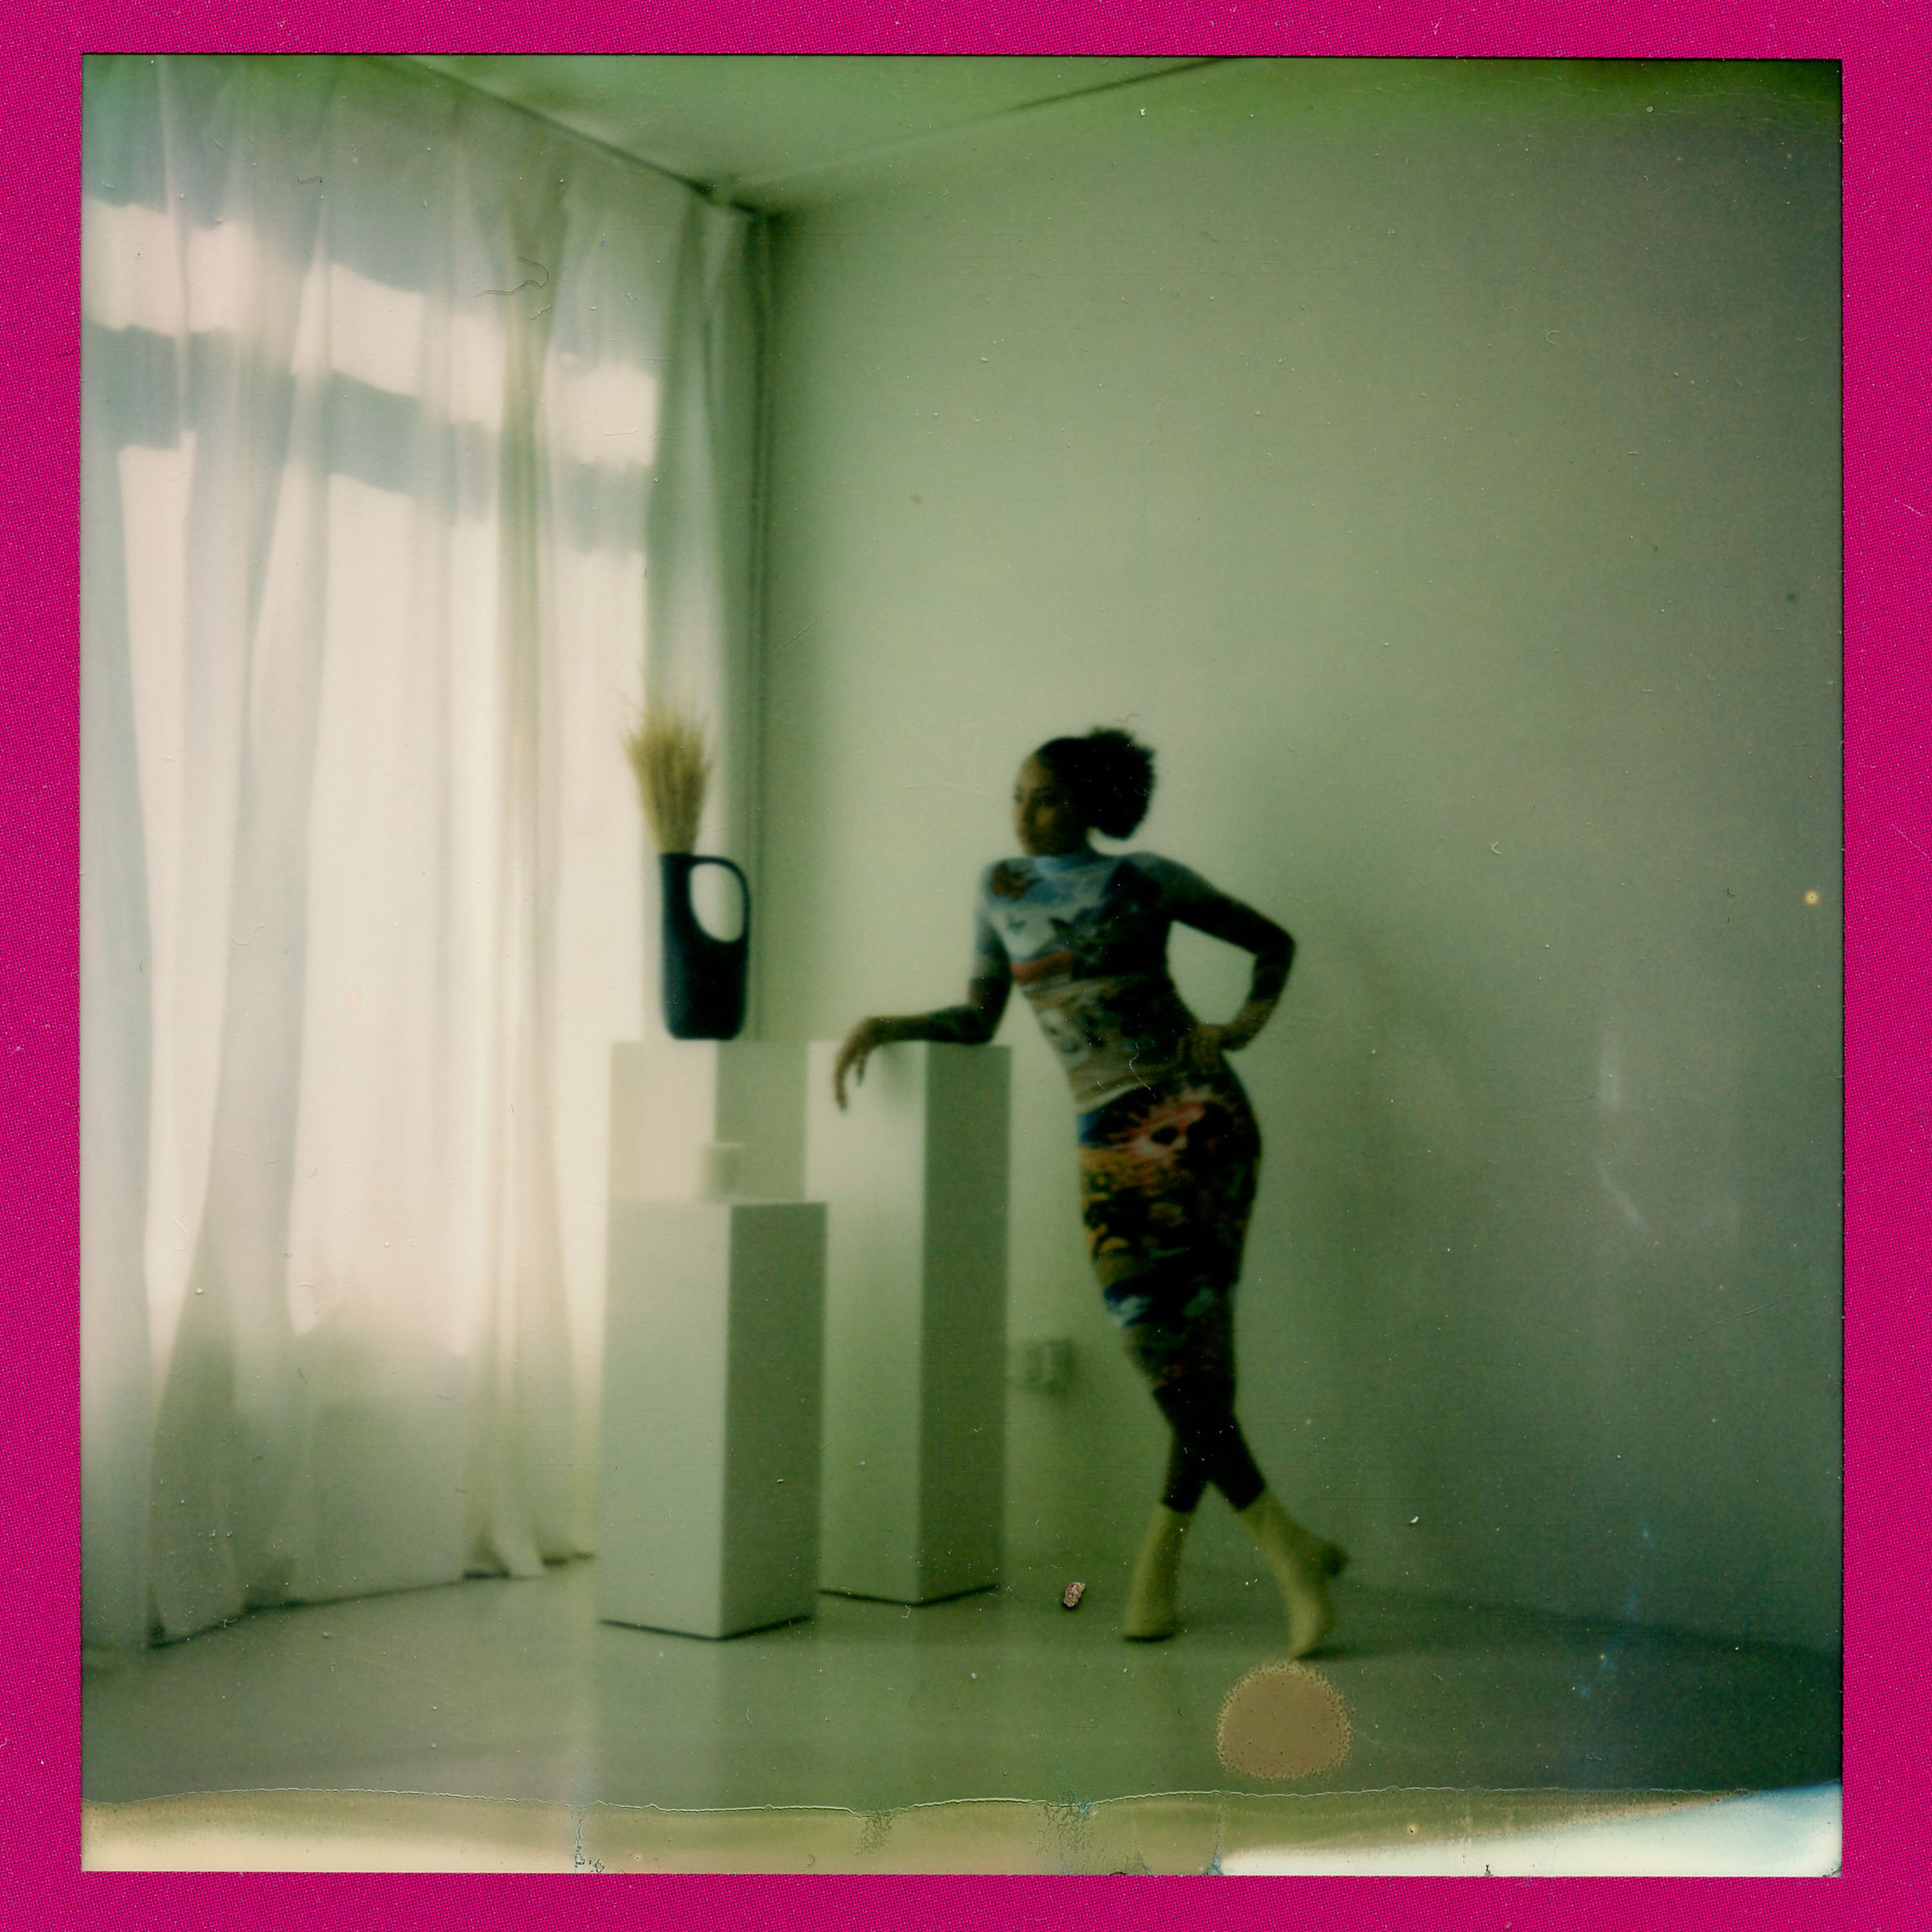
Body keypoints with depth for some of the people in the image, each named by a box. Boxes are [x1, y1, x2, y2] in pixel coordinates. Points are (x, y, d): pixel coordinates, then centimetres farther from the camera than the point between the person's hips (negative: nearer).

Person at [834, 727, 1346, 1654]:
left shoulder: (1143, 880, 7)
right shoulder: (1001, 887, 17)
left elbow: (1272, 939, 16)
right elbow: (979, 1019, 19)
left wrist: (1249, 1018, 2)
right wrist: (883, 1025, 9)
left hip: (1193, 1112, -3)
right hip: (1107, 1136, 3)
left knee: (1198, 1341, -8)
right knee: (1161, 1342, -5)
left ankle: (1163, 1549, 3)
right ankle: (1285, 1547, 5)